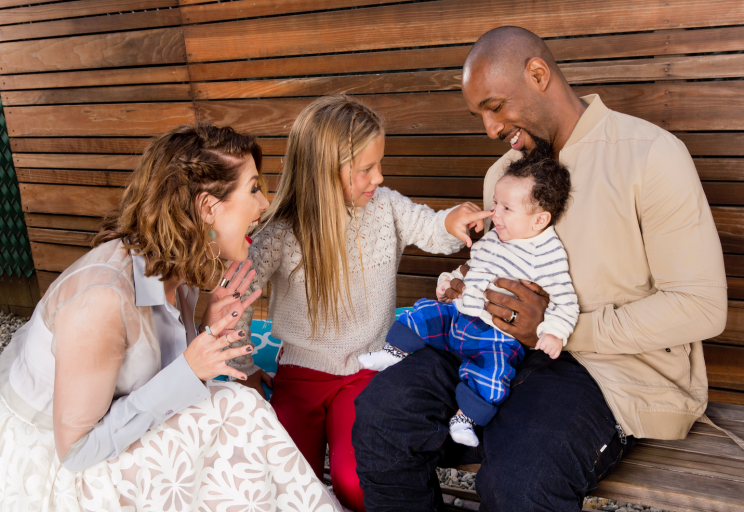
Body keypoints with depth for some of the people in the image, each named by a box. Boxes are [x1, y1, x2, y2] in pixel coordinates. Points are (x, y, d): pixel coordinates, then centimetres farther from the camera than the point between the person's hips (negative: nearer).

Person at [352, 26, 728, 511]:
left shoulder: (650, 155, -10)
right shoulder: (502, 174, 13)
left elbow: (702, 306, -12)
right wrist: (468, 293, 0)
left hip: (624, 369, -5)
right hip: (515, 349, 6)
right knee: (383, 407, -17)